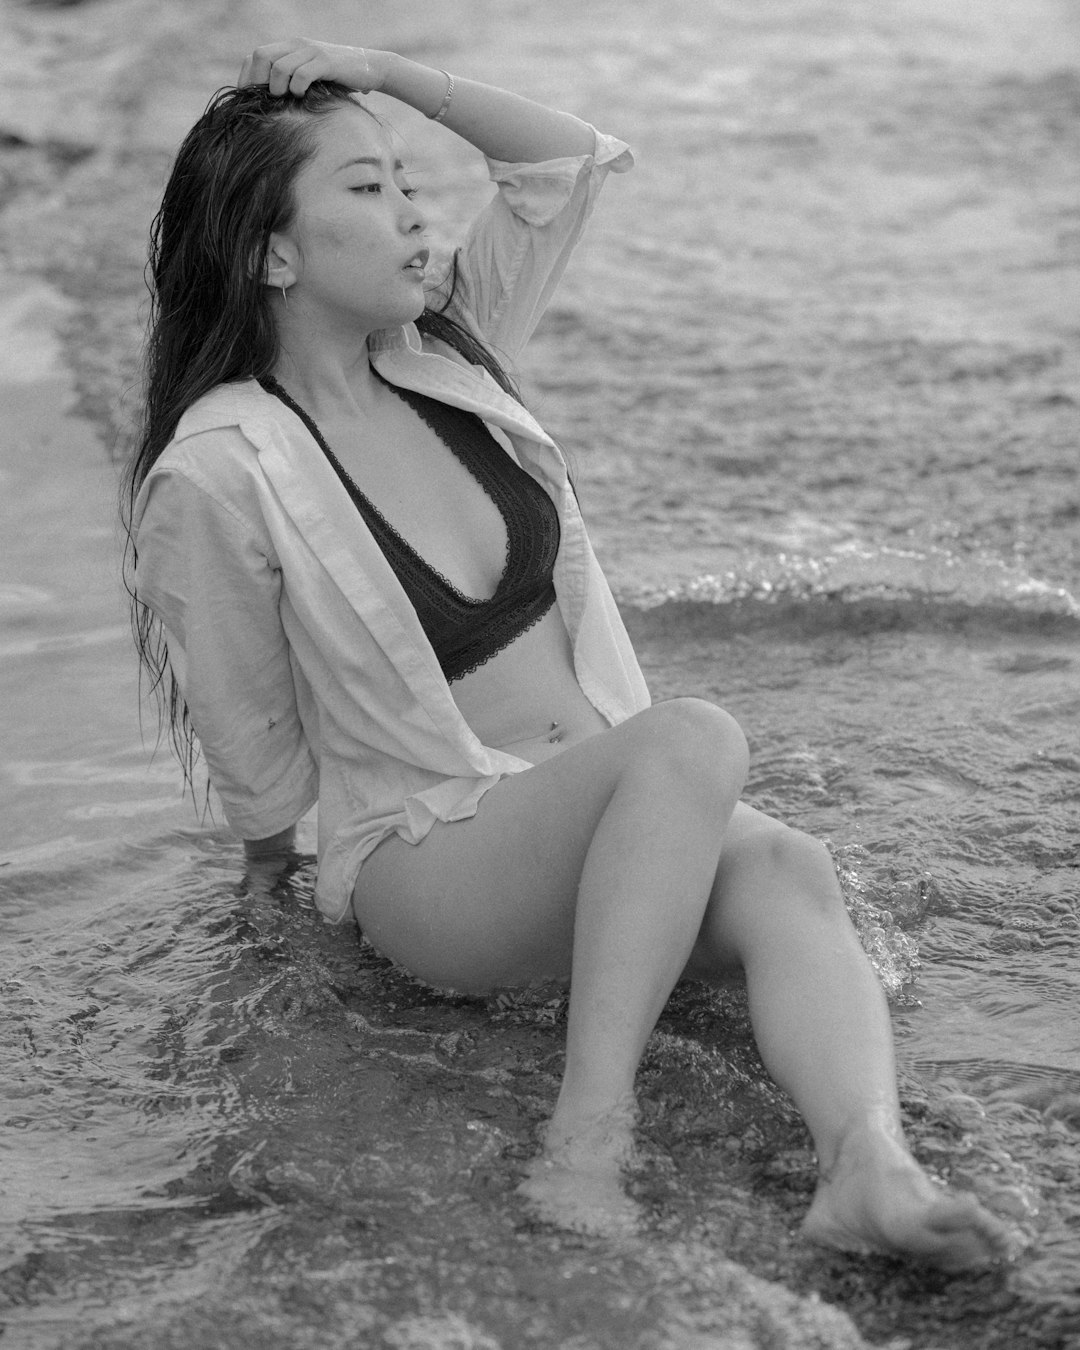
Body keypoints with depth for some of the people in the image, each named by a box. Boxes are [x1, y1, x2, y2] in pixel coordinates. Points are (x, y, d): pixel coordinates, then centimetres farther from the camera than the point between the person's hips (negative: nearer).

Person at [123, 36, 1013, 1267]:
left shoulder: (442, 351, 7)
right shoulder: (217, 476, -14)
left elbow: (572, 159, 9)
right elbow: (259, 772, -4)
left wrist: (379, 72, 3)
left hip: (612, 812, 6)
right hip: (431, 864, -6)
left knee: (784, 873, -28)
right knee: (693, 741, -35)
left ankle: (869, 1165, -51)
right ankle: (587, 1149, -41)